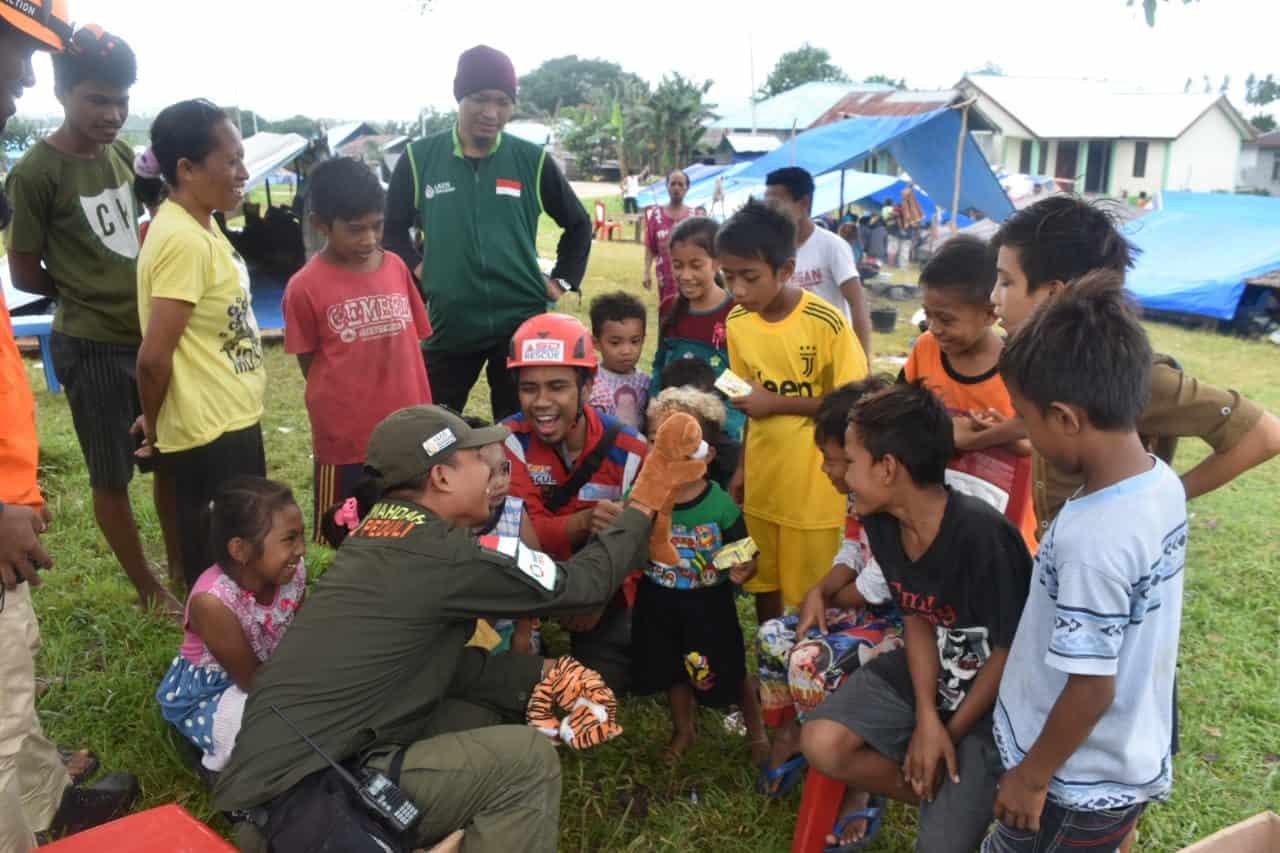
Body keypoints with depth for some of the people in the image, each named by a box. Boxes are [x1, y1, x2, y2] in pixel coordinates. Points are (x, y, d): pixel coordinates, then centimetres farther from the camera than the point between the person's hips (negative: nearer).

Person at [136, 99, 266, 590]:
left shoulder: (199, 226, 7)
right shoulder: (183, 240, -23)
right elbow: (154, 357, -24)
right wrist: (154, 424, -7)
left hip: (229, 421, 9)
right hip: (210, 432, -9)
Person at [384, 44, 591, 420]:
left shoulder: (533, 160, 2)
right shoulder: (419, 159, 1)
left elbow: (578, 223, 15)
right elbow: (393, 228, 14)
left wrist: (563, 280, 7)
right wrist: (416, 268, 0)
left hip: (522, 322, 0)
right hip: (448, 324, 1)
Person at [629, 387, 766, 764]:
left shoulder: (720, 504, -21)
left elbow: (745, 560, -13)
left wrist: (742, 571, -34)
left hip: (709, 606, -3)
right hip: (659, 604, 3)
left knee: (731, 673, 12)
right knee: (674, 672, 22)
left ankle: (757, 732, 42)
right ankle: (683, 730, 51)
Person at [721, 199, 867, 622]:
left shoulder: (827, 324, -20)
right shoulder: (737, 321, -2)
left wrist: (777, 403, -18)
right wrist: (742, 466, 8)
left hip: (815, 482, -5)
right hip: (762, 476, 5)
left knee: (812, 592, 9)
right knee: (762, 581, 19)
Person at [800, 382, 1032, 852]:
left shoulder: (982, 535, -31)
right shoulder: (880, 522, -10)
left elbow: (1010, 652, -19)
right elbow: (916, 618, 0)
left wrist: (952, 733, -10)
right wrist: (926, 716, -11)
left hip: (995, 698, -6)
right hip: (927, 672, 6)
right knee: (822, 744, -13)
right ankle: (937, 798, 8)